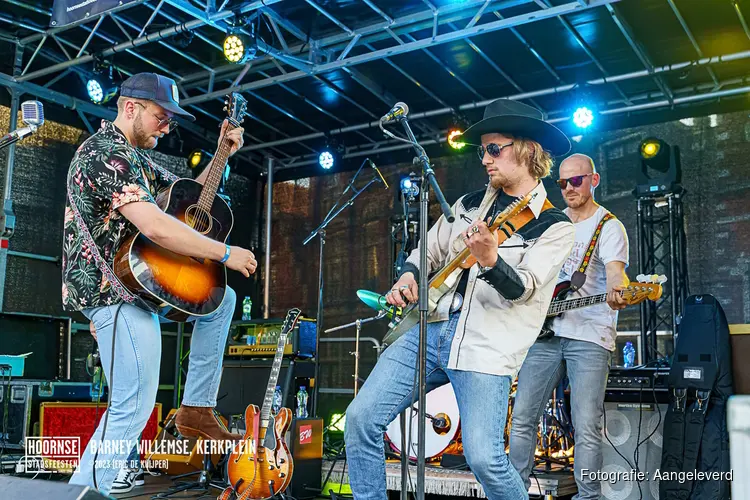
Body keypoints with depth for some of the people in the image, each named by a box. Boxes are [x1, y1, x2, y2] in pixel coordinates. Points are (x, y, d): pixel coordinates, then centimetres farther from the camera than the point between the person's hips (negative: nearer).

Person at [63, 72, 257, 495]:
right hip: (112, 289, -11)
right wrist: (227, 254, -18)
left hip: (139, 279, 11)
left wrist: (224, 153, 13)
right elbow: (156, 227, -27)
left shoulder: (135, 155, 17)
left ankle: (197, 408, 15)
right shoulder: (107, 152, -16)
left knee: (223, 297, 17)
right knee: (134, 408, -12)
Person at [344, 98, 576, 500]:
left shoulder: (553, 226, -1)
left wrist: (490, 261, -34)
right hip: (432, 329, 6)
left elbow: (523, 289, -14)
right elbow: (427, 252, 24)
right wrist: (408, 278, 3)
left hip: (487, 348, -5)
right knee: (361, 418, -4)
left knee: (484, 458, -17)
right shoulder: (470, 204, 16)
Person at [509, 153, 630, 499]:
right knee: (522, 418, 4)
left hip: (589, 336, -5)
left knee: (587, 429, -8)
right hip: (545, 331, 5)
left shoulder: (609, 226, 0)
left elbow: (615, 270, -18)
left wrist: (617, 292, -40)